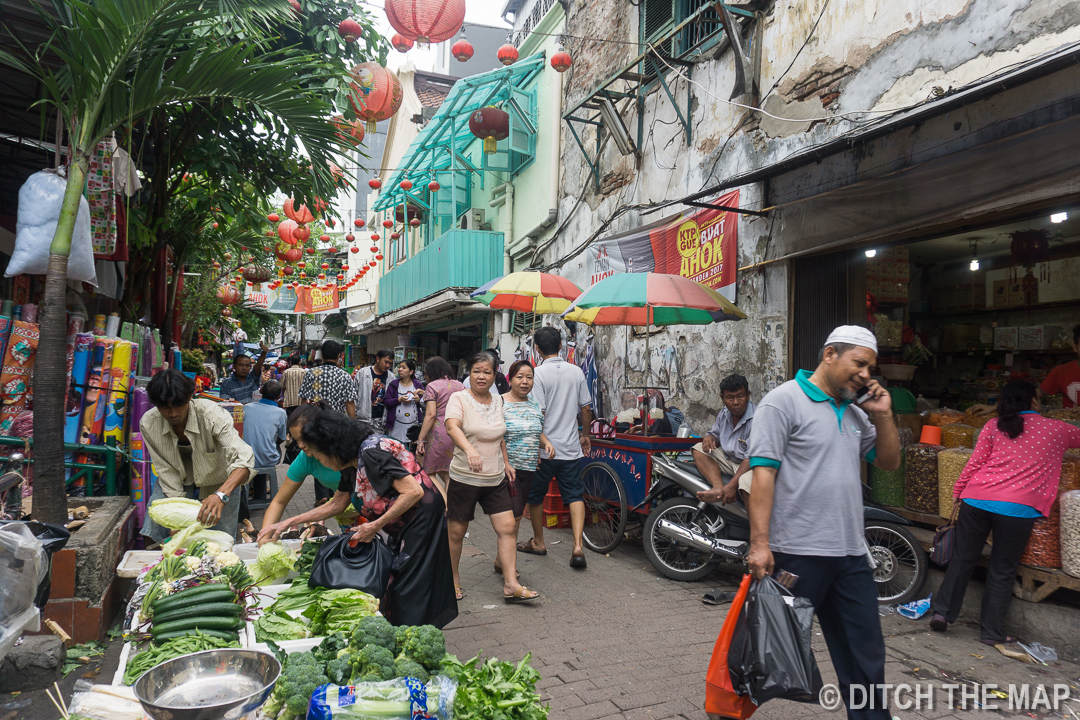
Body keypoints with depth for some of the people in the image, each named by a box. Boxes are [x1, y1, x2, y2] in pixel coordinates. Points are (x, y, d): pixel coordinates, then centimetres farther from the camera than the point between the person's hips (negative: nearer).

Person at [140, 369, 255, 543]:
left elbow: (244, 460, -40)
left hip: (217, 484, -2)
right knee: (153, 533, -13)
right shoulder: (148, 424, -20)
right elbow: (166, 472, -16)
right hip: (179, 483, 2)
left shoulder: (211, 414, -31)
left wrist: (221, 495, -57)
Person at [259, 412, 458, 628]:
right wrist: (288, 523, 18)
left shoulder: (371, 453, -23)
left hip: (423, 519, -10)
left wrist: (375, 526, -22)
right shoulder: (352, 463, 7)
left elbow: (414, 491, -29)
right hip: (404, 528, 10)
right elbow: (336, 504, 20)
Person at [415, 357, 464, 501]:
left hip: (438, 434, -5)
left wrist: (420, 440, -10)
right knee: (448, 475, 13)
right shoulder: (460, 386, 13)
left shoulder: (432, 386, -2)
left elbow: (430, 415, -11)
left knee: (430, 474, 5)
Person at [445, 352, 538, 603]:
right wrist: (469, 449, -47)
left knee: (507, 527, -2)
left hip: (496, 478, 5)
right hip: (464, 477, -5)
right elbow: (452, 426, -30)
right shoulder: (459, 399, -10)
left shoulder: (498, 401, 8)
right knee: (457, 531, 7)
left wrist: (505, 462, 16)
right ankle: (453, 579, 29)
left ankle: (511, 585, 3)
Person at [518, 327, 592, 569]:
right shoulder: (576, 371, 3)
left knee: (535, 496, 14)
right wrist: (585, 435, 22)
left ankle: (538, 542, 27)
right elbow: (586, 408, 8)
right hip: (571, 448, 4)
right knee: (575, 496, 6)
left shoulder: (539, 373, -12)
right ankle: (578, 545, -8)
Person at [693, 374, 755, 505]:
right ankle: (719, 488, -27)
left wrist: (732, 485, -33)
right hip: (728, 460, 8)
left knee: (747, 481, -41)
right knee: (699, 450, -7)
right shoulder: (724, 414, 5)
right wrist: (710, 437, -7)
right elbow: (716, 433, 22)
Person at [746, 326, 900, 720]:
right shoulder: (784, 401, -10)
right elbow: (763, 473, -16)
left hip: (850, 554, 7)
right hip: (798, 553, -7)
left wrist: (883, 415, 4)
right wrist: (760, 543, -21)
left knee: (865, 652, 17)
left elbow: (889, 462, 19)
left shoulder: (856, 413, 14)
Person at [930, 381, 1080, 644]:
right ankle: (992, 631, 18)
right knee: (1002, 572, 10)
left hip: (976, 500, 2)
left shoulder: (994, 427, 8)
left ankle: (941, 611, 19)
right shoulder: (1057, 430, 7)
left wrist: (958, 495, 11)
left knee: (962, 560, 14)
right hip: (1018, 508, -1)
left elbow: (974, 464, 4)